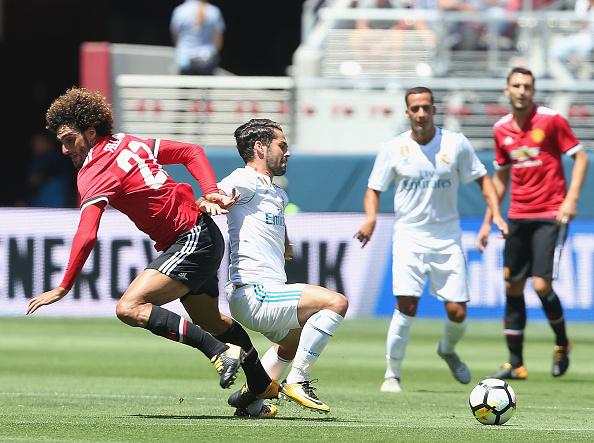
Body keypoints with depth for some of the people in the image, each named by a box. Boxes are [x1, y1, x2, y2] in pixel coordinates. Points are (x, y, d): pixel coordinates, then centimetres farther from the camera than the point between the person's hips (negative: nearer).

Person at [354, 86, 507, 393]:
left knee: (457, 313, -2)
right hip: (409, 237, -2)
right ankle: (392, 375, -5)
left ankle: (447, 350, 33)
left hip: (447, 239, 2)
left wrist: (496, 214, -3)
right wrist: (370, 217, -14)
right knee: (406, 306, -19)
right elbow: (374, 189, 6)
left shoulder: (456, 144, -1)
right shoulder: (393, 149, -2)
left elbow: (482, 179, 10)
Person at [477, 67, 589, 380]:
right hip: (518, 216, 5)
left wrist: (571, 199, -15)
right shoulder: (501, 129, 8)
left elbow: (580, 158, -3)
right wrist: (488, 222, 17)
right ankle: (515, 363, 11)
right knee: (512, 286, 4)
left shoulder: (551, 120, -7)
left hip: (549, 215, -5)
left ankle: (562, 343, 12)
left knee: (541, 284, -14)